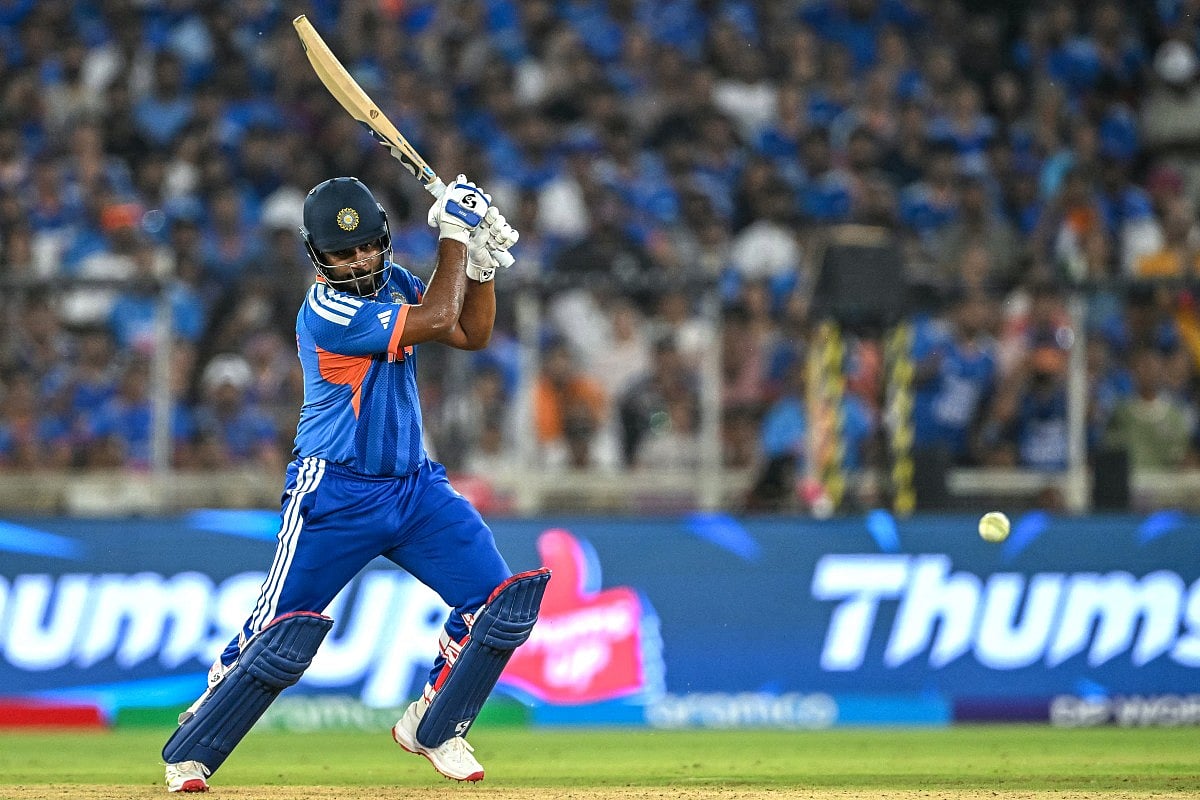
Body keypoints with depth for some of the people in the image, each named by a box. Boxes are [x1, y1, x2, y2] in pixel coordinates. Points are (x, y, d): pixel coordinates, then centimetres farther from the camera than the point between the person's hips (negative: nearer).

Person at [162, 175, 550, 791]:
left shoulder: (389, 281, 6)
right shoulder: (326, 312, -21)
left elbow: (471, 333, 9)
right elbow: (436, 320, -21)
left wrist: (481, 258, -5)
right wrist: (453, 232, -11)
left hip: (415, 486, 7)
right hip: (335, 496, -7)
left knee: (501, 602, -5)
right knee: (280, 640, -9)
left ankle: (432, 728, 12)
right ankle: (188, 753, 8)